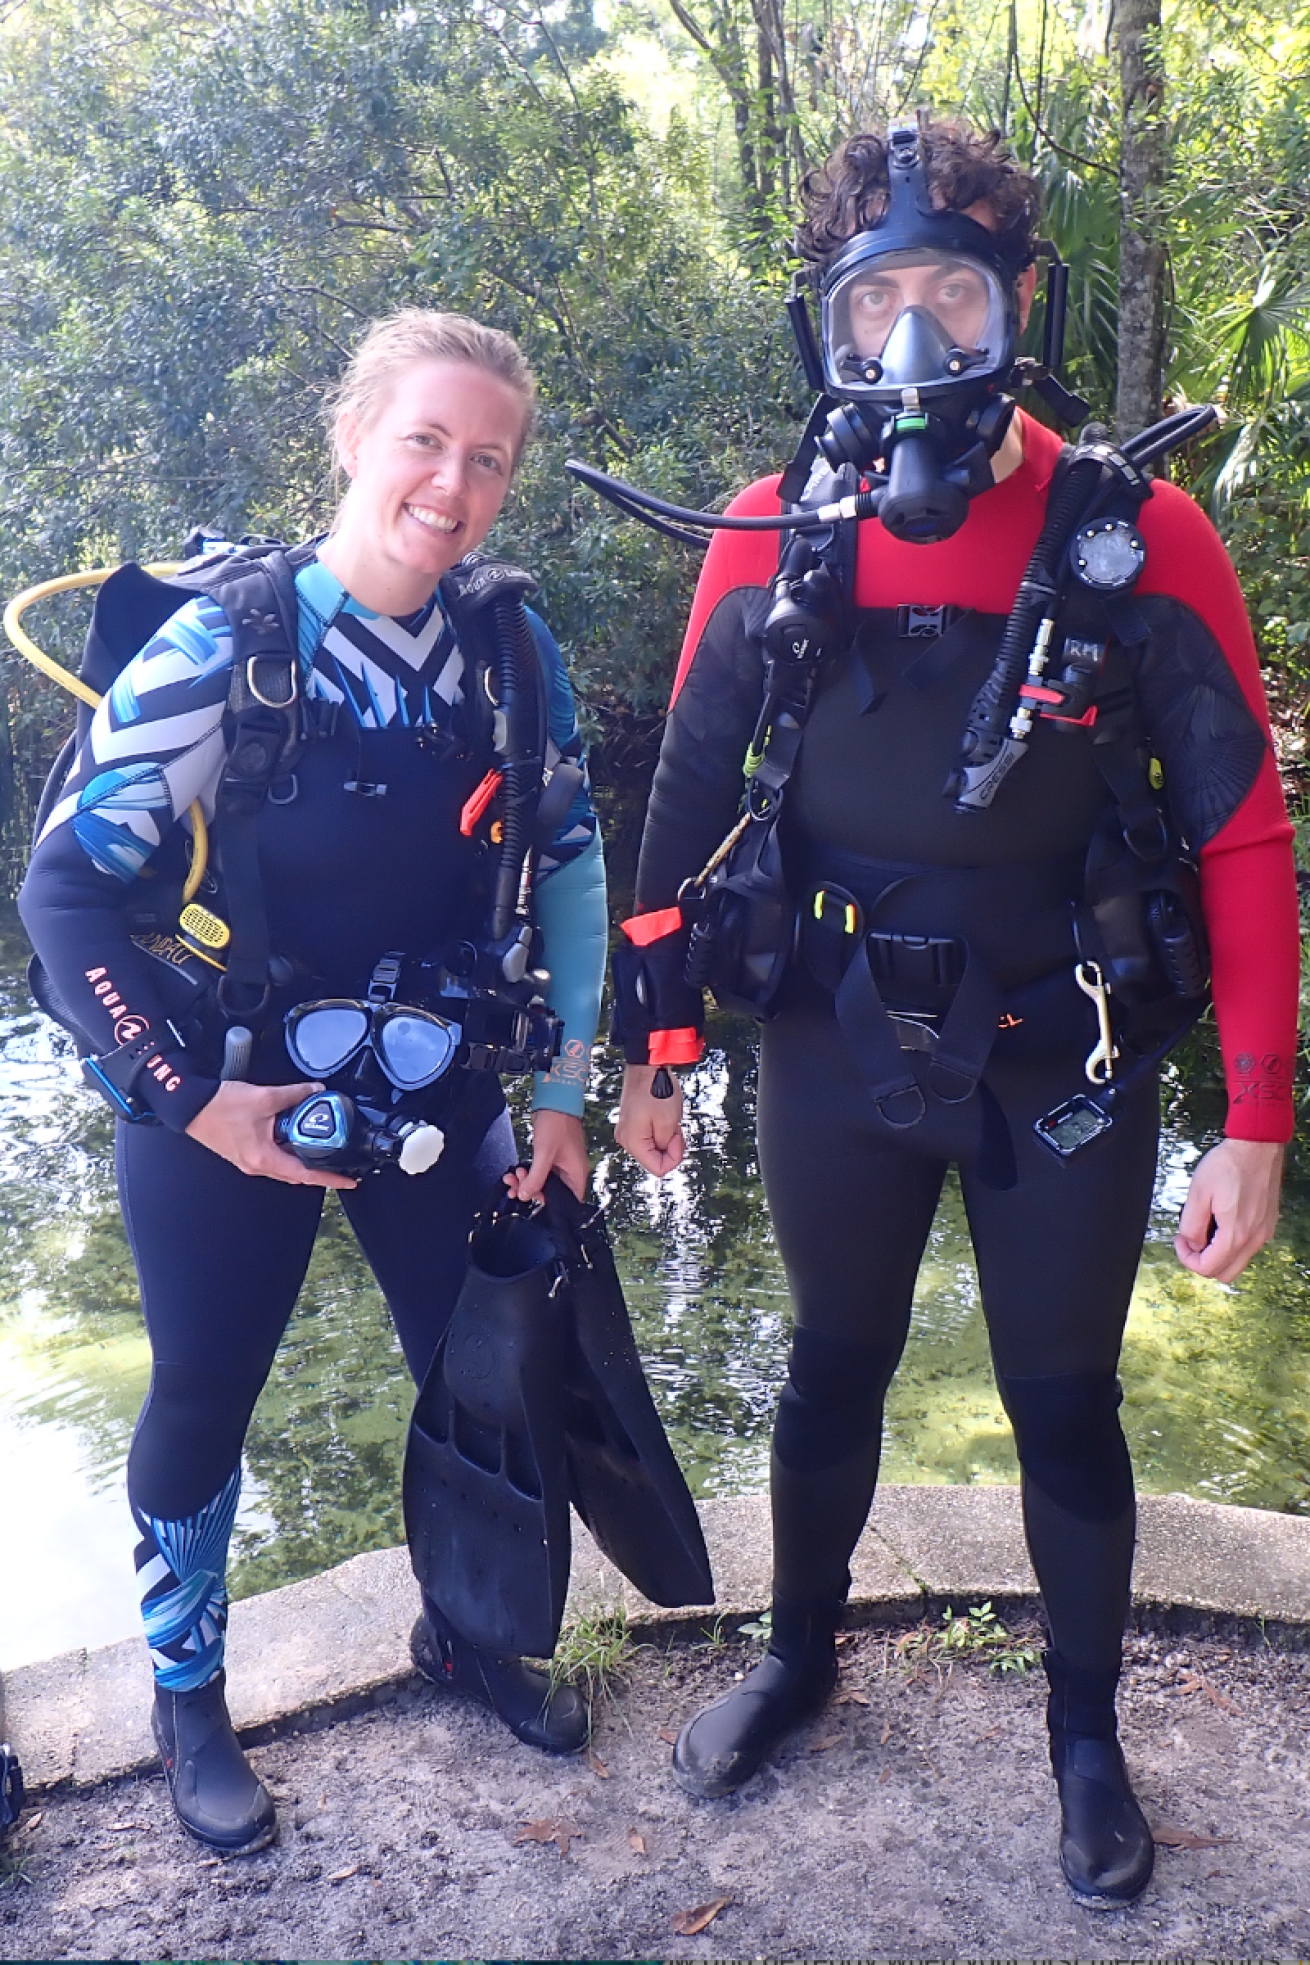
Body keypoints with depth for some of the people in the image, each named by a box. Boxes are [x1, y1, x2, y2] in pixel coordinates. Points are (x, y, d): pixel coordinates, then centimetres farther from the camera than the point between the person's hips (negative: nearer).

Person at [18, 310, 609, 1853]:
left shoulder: (512, 650, -5)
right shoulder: (227, 641, -18)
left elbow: (569, 868, 4)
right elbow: (65, 885, -17)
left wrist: (561, 1088, 1)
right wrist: (194, 1097, -19)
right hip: (234, 1104, -4)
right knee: (204, 1393, 11)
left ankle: (464, 1633, 42)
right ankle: (187, 1697, 36)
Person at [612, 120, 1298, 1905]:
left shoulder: (1141, 539, -11)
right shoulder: (775, 539, -6)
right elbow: (689, 800, 2)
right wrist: (654, 1046, 5)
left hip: (1061, 1066, -1)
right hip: (840, 1050, 2)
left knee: (1064, 1404, 14)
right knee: (835, 1370, 20)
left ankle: (1087, 1735, 40)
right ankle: (799, 1657, 46)